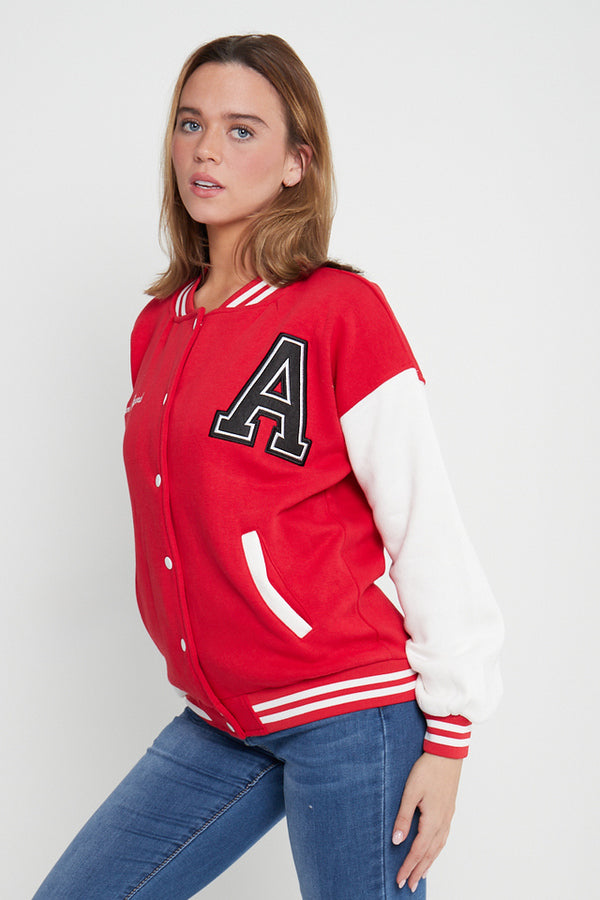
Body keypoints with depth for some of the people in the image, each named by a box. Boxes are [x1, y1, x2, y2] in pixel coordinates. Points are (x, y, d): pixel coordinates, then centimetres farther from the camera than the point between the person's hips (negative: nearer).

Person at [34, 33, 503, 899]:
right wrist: (211, 685, 15)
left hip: (350, 713, -6)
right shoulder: (157, 326, 10)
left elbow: (428, 533, -10)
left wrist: (447, 738, -10)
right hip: (218, 725, 7)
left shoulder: (341, 311, -9)